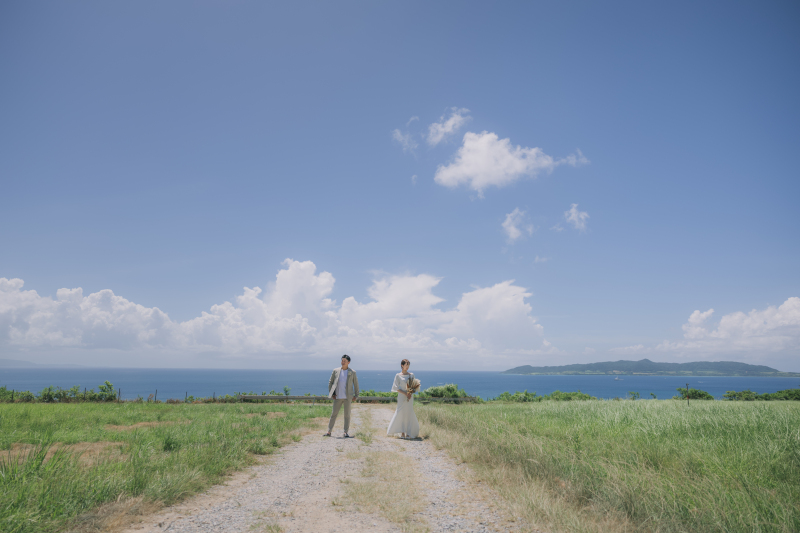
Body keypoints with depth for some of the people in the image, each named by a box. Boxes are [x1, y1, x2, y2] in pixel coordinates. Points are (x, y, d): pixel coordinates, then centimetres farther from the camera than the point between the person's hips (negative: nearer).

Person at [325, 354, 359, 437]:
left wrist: (356, 395, 3)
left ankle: (346, 432, 8)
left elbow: (356, 384, 8)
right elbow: (330, 382, 10)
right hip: (338, 397, 1)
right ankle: (329, 432, 9)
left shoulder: (352, 372, 2)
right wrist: (331, 393, 3)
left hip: (347, 397, -1)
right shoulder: (336, 371, 4)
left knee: (347, 414, 1)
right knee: (334, 414, 3)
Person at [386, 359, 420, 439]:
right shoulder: (398, 376, -2)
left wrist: (410, 393, -8)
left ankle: (408, 433, 5)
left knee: (409, 413, 0)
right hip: (402, 396, -2)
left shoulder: (411, 375, 7)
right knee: (401, 413, -3)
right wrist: (405, 393, -14)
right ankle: (402, 433, 7)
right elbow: (397, 388, -3)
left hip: (410, 397, 2)